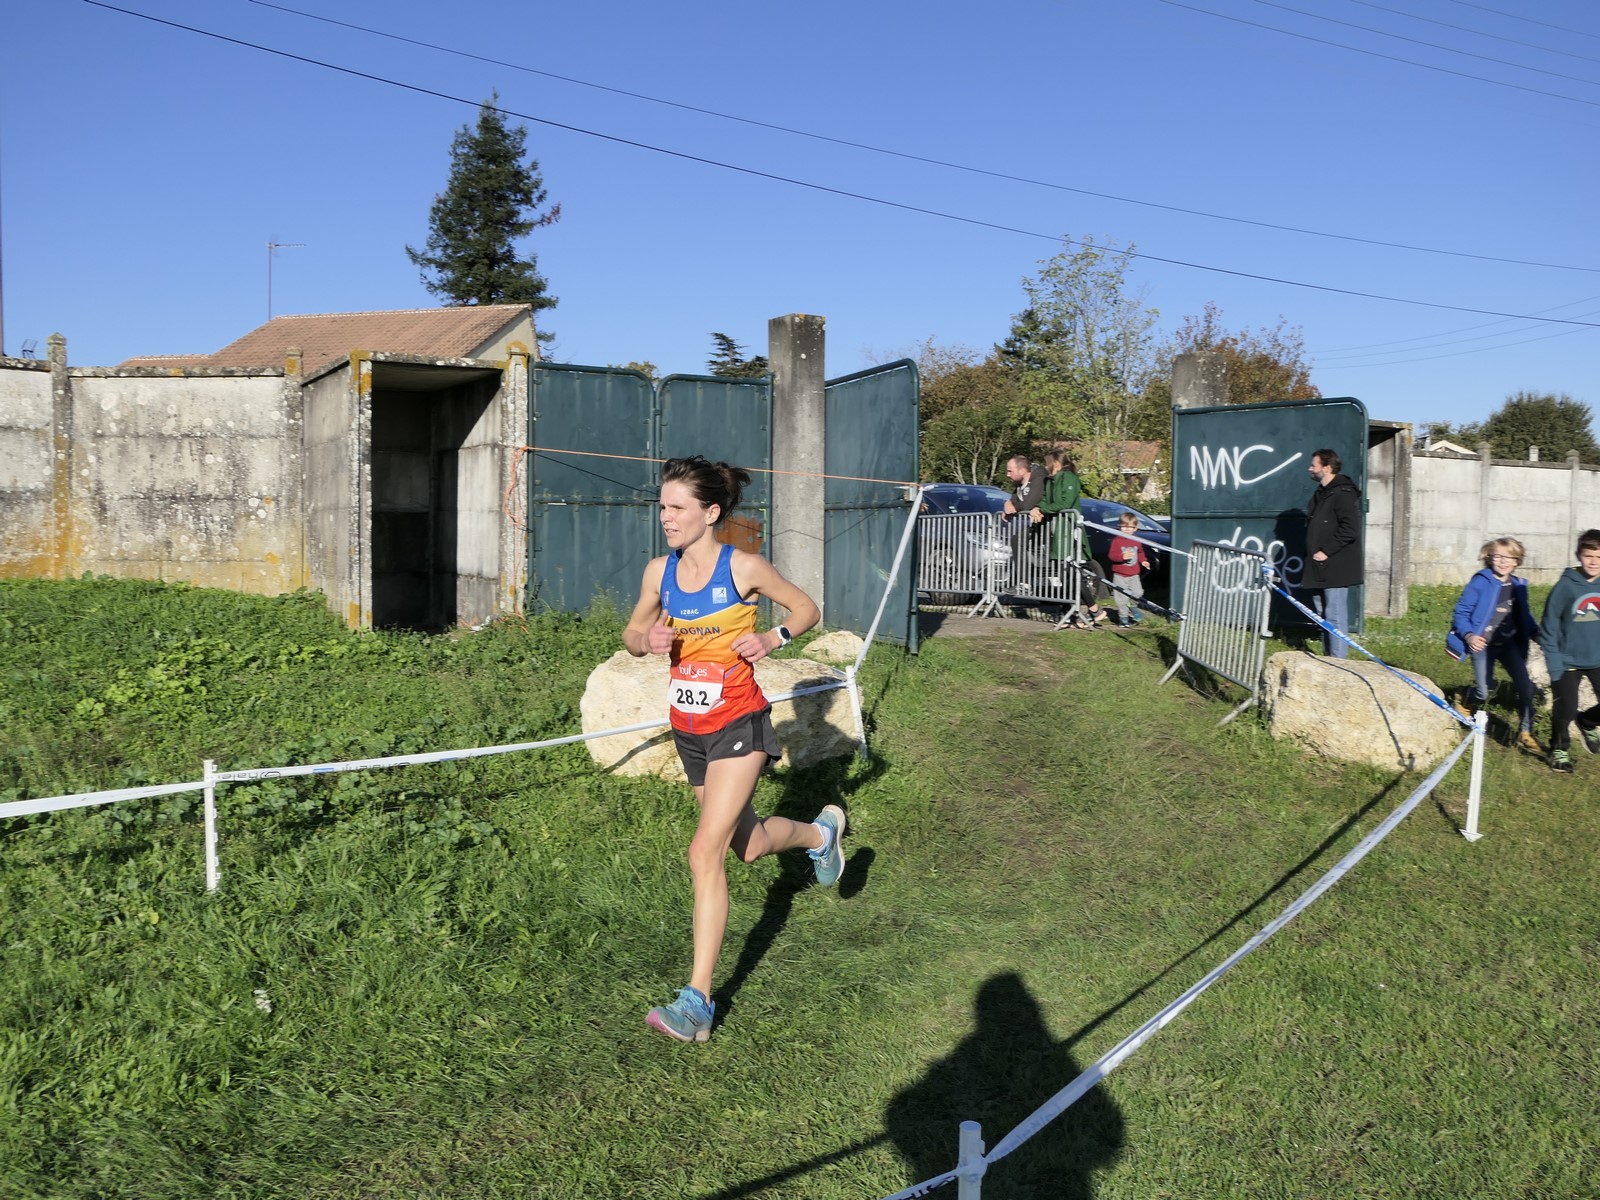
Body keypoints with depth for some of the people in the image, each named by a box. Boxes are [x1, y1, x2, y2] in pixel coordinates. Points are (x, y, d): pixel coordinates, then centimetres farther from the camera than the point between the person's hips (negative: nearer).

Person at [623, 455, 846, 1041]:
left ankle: (697, 1002, -8)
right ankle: (821, 830, 54)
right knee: (748, 845, 21)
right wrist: (648, 639, -12)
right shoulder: (660, 571, 0)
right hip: (688, 728, 6)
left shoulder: (743, 567, -13)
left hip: (737, 724, -6)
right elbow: (632, 635, 12)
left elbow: (806, 608, 1)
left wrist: (771, 639, -17)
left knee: (705, 853, -15)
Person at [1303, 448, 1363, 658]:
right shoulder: (1321, 493, 17)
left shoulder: (1342, 493, -13)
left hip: (1335, 568, -10)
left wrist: (1326, 551, -17)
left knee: (1335, 616, -9)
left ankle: (1338, 659, -7)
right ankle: (1328, 656, 24)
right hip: (1320, 569, 10)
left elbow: (1350, 530, -20)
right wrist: (1312, 553, 14)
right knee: (1322, 615, 15)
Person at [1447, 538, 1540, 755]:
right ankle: (1465, 709, 28)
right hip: (1483, 645, -5)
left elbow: (1525, 616, 18)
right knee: (1484, 691, -7)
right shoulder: (1481, 582, -12)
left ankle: (1525, 733, 8)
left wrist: (1537, 633, 3)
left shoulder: (1518, 586, 5)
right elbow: (1460, 613, -11)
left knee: (1525, 686, -6)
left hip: (1509, 644, 5)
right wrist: (1469, 635, -25)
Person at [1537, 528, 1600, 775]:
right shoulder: (1567, 585, -11)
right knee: (1565, 709, -2)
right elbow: (1549, 626, -7)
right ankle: (1559, 749, 23)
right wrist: (1554, 665, -11)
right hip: (1569, 660, -3)